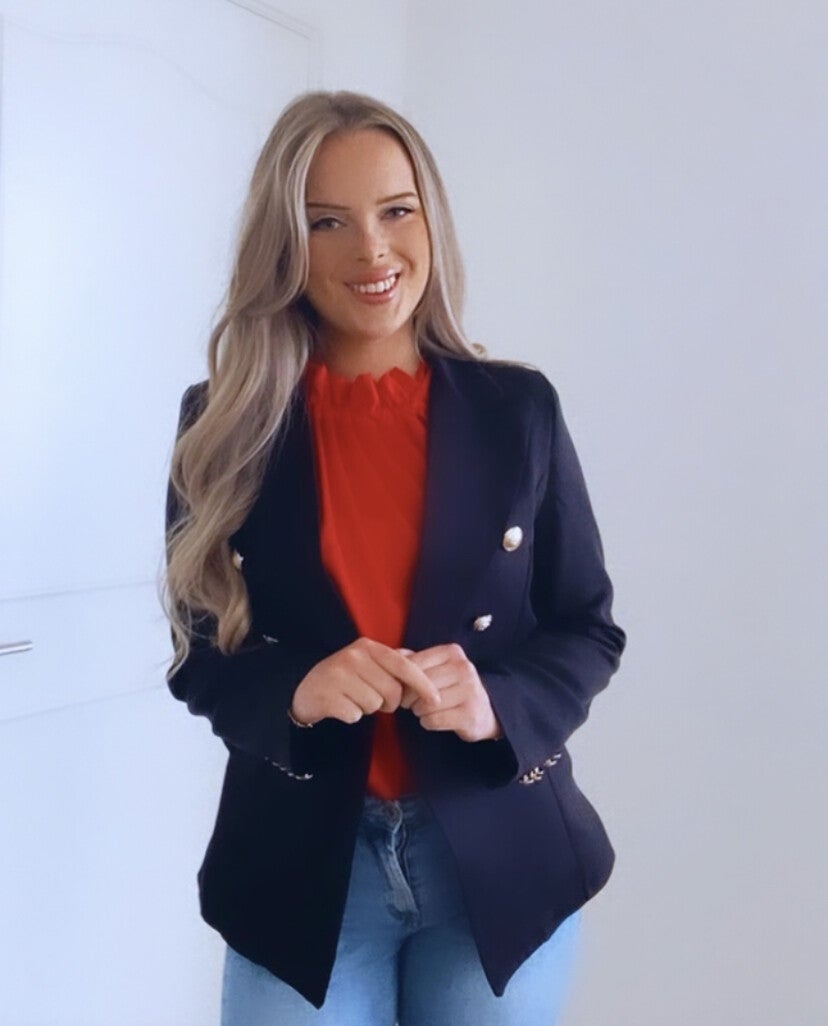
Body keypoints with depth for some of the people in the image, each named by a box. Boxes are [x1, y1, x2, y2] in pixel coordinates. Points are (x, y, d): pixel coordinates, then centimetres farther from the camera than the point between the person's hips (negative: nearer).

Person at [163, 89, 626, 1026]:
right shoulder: (224, 422, -4)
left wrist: (501, 704, -18)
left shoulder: (518, 407, -4)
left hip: (502, 856, 1)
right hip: (300, 861, 0)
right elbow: (198, 649, 1)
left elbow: (589, 626, 2)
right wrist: (293, 692, -19)